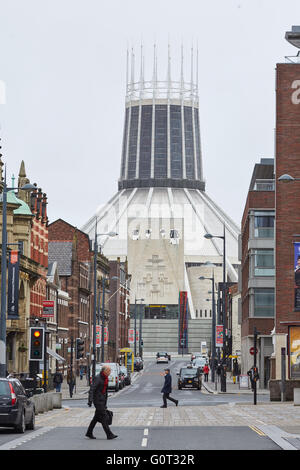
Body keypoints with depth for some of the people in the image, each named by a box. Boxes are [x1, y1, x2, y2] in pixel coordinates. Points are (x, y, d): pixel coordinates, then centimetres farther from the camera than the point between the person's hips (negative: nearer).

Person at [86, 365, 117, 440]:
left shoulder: (105, 379, 12)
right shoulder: (98, 378, -14)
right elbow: (92, 389, -20)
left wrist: (105, 404, 22)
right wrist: (90, 400, -30)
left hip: (102, 399, 9)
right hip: (97, 399, -9)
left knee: (97, 417, 12)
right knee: (104, 417, -9)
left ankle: (89, 433, 21)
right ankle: (109, 434, -9)